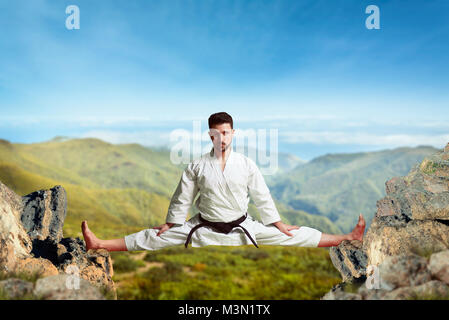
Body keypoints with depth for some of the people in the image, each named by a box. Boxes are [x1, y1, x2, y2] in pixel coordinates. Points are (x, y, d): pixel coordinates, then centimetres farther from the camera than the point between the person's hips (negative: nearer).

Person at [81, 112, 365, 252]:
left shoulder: (247, 165, -7)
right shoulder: (197, 167, -7)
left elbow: (262, 196, 0)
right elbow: (183, 198, 1)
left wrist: (278, 223, 3)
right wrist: (169, 224, 4)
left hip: (242, 228, 0)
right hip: (204, 229, 1)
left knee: (293, 235, -2)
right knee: (155, 238, -3)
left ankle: (347, 239, 8)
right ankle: (99, 244, 0)